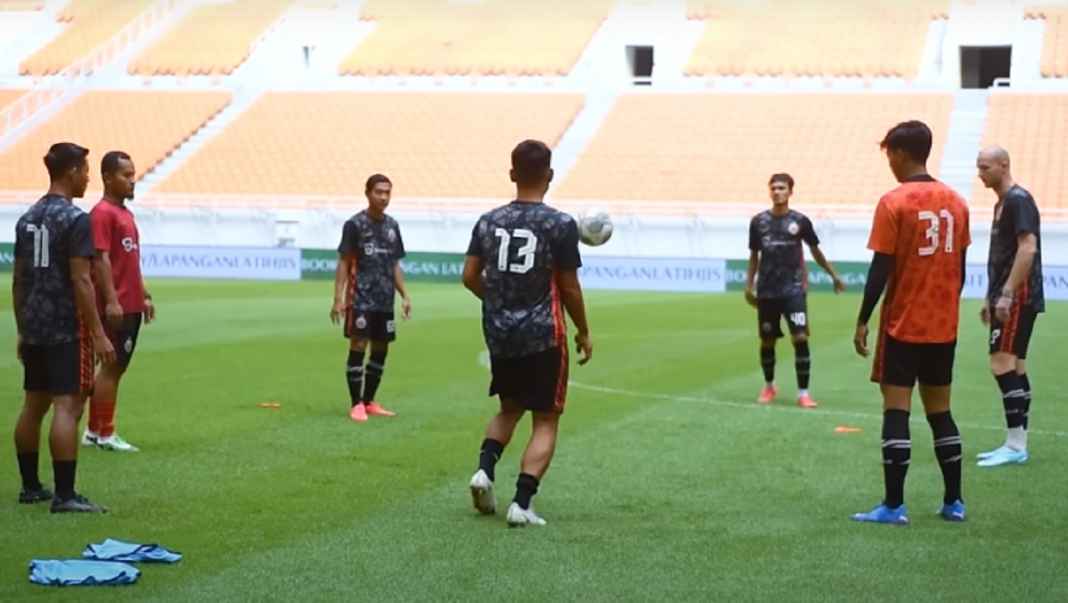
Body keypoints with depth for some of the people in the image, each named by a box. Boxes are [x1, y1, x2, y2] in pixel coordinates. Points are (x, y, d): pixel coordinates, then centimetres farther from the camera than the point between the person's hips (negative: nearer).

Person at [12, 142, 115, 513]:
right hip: (67, 328, -9)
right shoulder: (75, 220, -13)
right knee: (67, 406, -9)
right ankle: (64, 496, -11)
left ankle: (30, 487, 23)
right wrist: (98, 335, -16)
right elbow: (81, 281, -17)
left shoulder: (27, 218, 12)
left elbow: (18, 280, 16)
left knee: (33, 405, 15)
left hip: (33, 327, 9)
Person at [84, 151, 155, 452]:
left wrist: (144, 295, 20)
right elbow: (101, 260, -19)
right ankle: (104, 434, 1)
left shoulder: (126, 213, 17)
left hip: (131, 305, 9)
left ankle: (94, 430, 18)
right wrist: (111, 300, -24)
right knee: (112, 366, -5)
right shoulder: (102, 213, -13)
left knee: (117, 367, 12)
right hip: (116, 307, -9)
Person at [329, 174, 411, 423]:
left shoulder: (392, 225, 11)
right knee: (358, 347, -6)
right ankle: (357, 404, -1)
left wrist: (404, 295, 11)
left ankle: (369, 402, 20)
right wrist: (338, 299, -12)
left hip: (385, 301, 6)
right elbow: (344, 263, -5)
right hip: (360, 299, -6)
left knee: (381, 350, 9)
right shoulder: (355, 224, -5)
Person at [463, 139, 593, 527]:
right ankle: (522, 503, -7)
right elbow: (569, 287, -6)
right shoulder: (560, 225, -10)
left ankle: (484, 469, 1)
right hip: (543, 335, -5)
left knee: (510, 408, 24)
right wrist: (584, 333, 7)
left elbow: (470, 276, 6)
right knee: (546, 420, 4)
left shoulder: (488, 221, 3)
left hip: (499, 334, 5)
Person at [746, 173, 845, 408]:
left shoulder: (800, 221, -1)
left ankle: (803, 393, -7)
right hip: (767, 291, 2)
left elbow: (815, 251, 11)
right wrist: (749, 285, 10)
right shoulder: (759, 221, 3)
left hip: (794, 289, -2)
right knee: (767, 341, 9)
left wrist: (834, 275, 14)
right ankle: (769, 386, 31)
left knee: (800, 338, -12)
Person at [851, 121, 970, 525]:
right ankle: (953, 502, 15)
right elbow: (960, 269, 11)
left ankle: (894, 506, -5)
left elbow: (881, 270, -13)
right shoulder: (956, 202, 6)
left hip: (904, 325, -6)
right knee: (940, 411, 14)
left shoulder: (894, 203, -11)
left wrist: (862, 322, -6)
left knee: (896, 411, -3)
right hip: (944, 326, 6)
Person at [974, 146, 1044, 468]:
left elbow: (1028, 248, -21)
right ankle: (1017, 444, 13)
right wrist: (990, 299, 22)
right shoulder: (1002, 203, 18)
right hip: (1005, 298, 10)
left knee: (1003, 363, -13)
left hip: (1019, 298, -10)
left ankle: (1016, 446, -11)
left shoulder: (1019, 200, -12)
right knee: (1015, 366, 10)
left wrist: (1007, 294, -24)